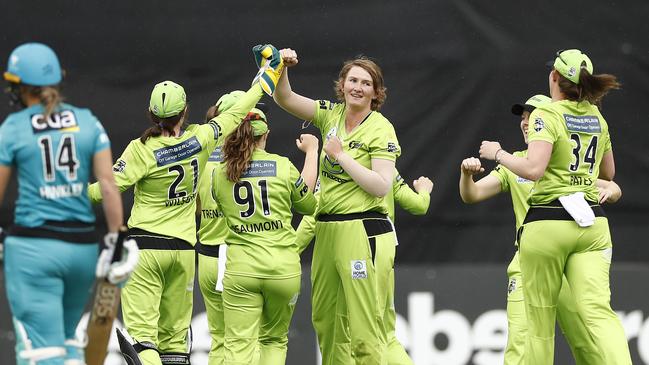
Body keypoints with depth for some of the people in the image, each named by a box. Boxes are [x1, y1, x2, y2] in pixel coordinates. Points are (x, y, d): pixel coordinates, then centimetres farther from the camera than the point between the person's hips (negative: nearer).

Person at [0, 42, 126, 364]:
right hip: (82, 245, 4)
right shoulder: (88, 123, 5)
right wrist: (117, 240, 3)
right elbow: (108, 183, 0)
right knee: (68, 338, 21)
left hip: (33, 246, -4)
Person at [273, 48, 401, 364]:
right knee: (324, 320, 13)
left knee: (364, 328, -9)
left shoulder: (381, 129, -8)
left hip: (363, 230, -7)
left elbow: (381, 186, -16)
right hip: (327, 228, 7)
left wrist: (341, 155, -15)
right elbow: (284, 98, 9)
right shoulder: (331, 115, 10)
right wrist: (282, 67, -10)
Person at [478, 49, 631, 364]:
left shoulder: (547, 115, -8)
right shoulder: (597, 117, 12)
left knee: (540, 317, 8)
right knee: (598, 311, -9)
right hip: (592, 223, 5)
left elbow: (533, 169, -19)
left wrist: (497, 153, -4)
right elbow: (608, 173, 24)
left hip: (548, 223, -5)